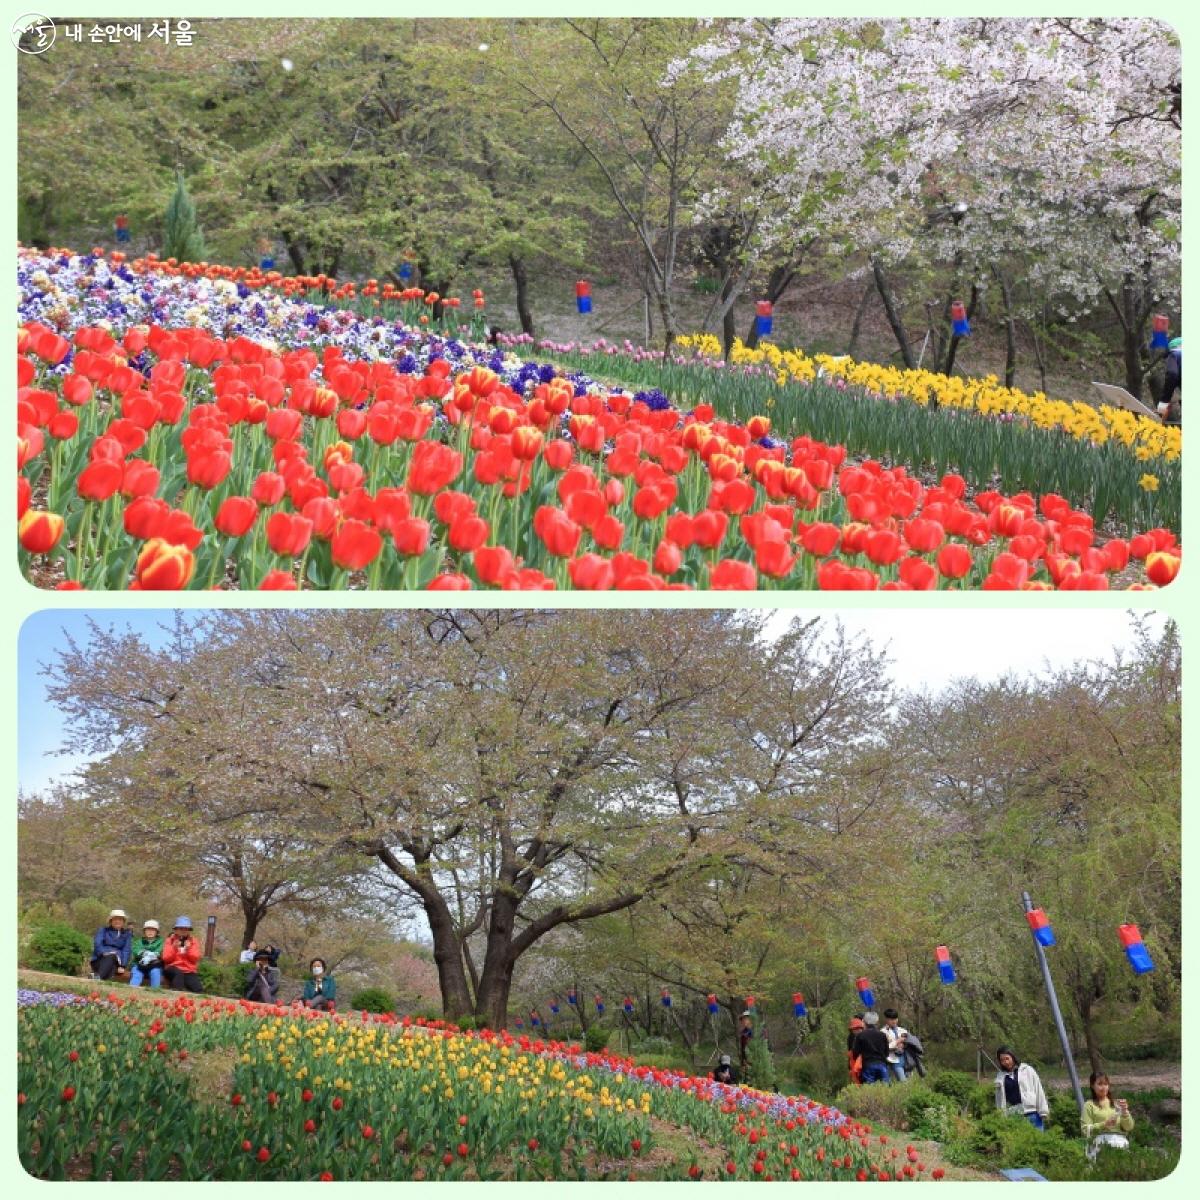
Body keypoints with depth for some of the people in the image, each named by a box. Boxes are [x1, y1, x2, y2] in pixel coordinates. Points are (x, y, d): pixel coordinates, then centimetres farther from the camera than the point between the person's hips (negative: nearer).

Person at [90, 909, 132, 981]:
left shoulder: (127, 934, 17)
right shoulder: (103, 930, 15)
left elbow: (126, 951, 4)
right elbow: (97, 944, -3)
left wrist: (123, 966, -13)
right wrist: (104, 953, -24)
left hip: (116, 963, 1)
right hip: (100, 960, -1)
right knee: (111, 955, -36)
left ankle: (97, 977, -60)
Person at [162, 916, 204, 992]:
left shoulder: (193, 941, 12)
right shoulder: (170, 940, 7)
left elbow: (195, 959, 1)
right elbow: (166, 959, -3)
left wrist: (189, 949, -14)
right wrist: (174, 948, -17)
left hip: (189, 971, 2)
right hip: (173, 969, -2)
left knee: (199, 989, -26)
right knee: (179, 973, -40)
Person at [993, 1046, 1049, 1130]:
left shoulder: (1027, 1070, 3)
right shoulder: (1000, 1076, 11)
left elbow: (1038, 1091, 2)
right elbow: (999, 1098, 14)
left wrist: (1043, 1112, -1)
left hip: (1031, 1114, -2)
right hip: (1012, 1117, 3)